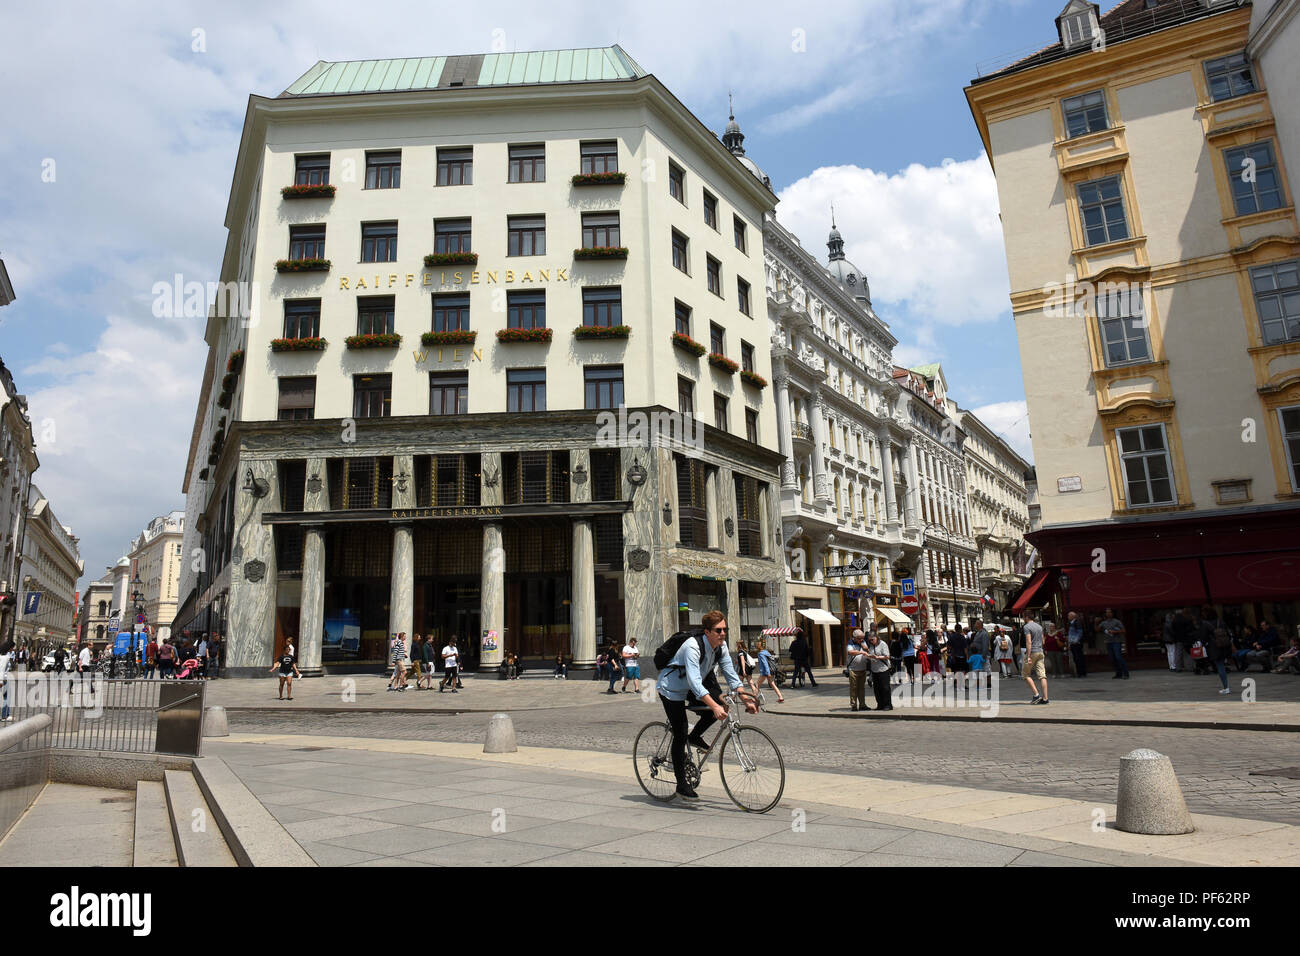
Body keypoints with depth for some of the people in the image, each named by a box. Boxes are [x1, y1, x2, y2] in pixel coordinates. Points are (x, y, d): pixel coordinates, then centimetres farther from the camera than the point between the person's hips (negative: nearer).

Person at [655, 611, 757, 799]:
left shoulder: (721, 647, -11)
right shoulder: (693, 647, -33)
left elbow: (731, 674, -8)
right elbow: (694, 682, -43)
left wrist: (746, 699, -20)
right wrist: (714, 706, -52)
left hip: (690, 690, 7)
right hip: (671, 690, -7)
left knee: (721, 704, -16)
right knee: (680, 735, -10)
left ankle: (695, 736, 7)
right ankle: (681, 784, 2)